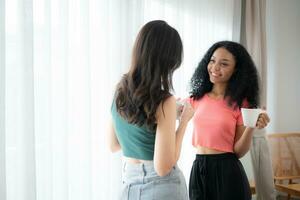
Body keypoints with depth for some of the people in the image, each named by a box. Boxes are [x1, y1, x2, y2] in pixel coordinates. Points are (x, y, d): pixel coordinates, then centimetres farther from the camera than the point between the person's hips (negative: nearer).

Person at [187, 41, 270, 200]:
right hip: (198, 169, 3)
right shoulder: (197, 98, 4)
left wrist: (251, 128, -22)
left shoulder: (241, 104, -5)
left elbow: (238, 152, -7)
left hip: (227, 172, -3)